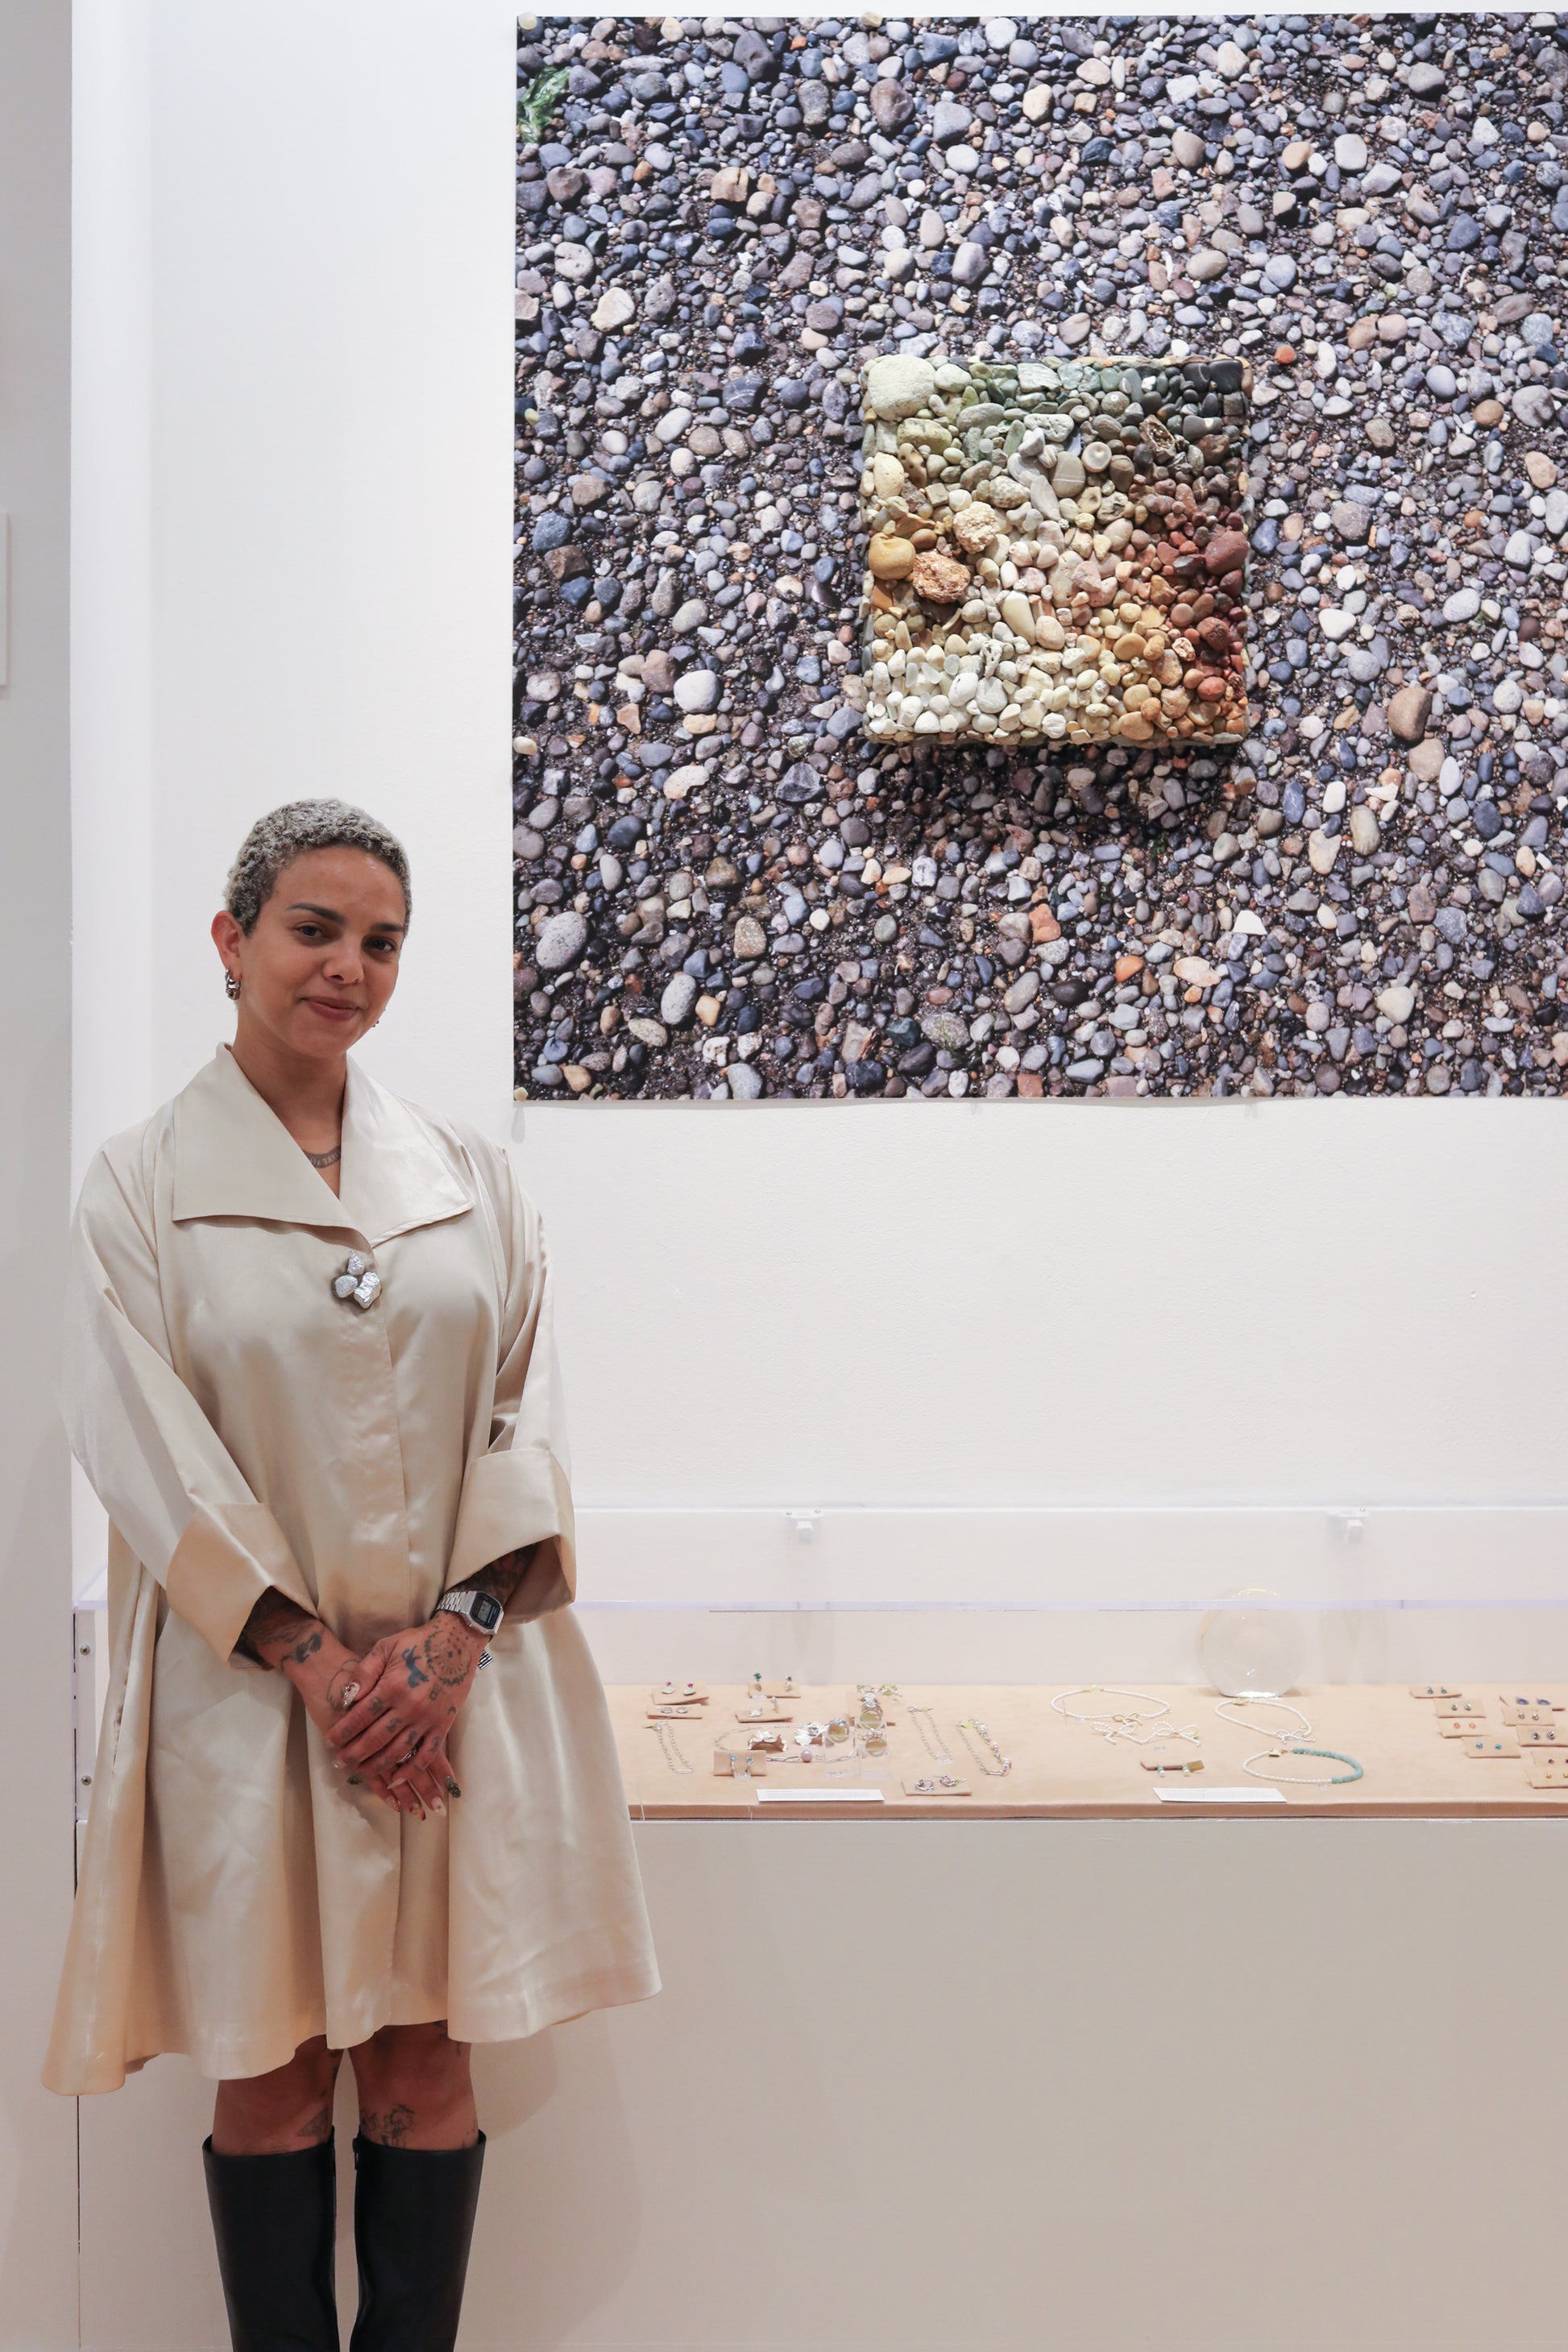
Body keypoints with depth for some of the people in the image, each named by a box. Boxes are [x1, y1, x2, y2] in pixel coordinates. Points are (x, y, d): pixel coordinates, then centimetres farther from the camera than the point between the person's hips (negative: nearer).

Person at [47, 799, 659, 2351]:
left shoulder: (468, 1176, 7)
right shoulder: (142, 1186, 0)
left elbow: (528, 1409, 3)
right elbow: (142, 1447, -6)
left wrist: (455, 1630, -10)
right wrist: (313, 1659, -13)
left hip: (456, 1680, 2)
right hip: (252, 1685, -2)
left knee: (426, 2061, 9)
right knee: (270, 2073, 8)